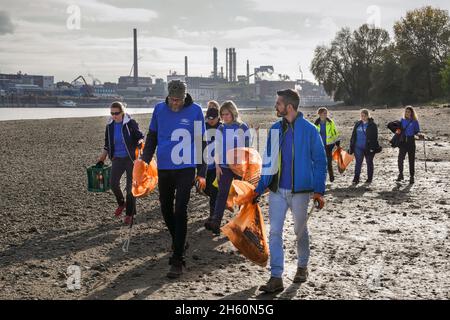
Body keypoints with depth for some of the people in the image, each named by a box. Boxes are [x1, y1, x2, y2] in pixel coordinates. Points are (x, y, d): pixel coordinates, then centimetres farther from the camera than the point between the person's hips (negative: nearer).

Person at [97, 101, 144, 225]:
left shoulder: (130, 123, -10)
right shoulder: (110, 125, 4)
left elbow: (140, 136, -2)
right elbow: (107, 144, 15)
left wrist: (140, 142, -23)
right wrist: (102, 157, 11)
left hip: (131, 158, -4)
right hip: (117, 158, 4)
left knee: (131, 186, 1)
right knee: (113, 183, -9)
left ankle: (129, 214, 15)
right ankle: (121, 203, 21)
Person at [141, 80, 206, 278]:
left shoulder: (195, 111, -5)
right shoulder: (159, 109, 3)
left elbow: (200, 142, 0)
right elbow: (152, 137, 12)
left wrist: (201, 172, -1)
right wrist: (145, 161, 5)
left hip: (186, 168, -4)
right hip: (164, 168, 4)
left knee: (180, 211, -9)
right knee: (166, 210, 13)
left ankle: (178, 259, -5)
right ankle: (178, 242, 37)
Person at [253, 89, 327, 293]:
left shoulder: (309, 130, -9)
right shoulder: (275, 129, 4)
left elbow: (320, 161, -5)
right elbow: (268, 162, 10)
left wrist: (319, 191, -9)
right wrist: (259, 189, 7)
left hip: (300, 190, -3)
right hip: (277, 190, 3)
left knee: (300, 231, 14)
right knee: (274, 233, -3)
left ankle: (302, 267, 36)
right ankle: (276, 277, 0)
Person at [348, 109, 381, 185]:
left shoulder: (372, 125, -3)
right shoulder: (357, 124, 9)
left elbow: (374, 137, -7)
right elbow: (353, 135, 12)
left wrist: (373, 147, -15)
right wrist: (352, 146, 7)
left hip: (368, 147, -3)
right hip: (358, 147, 3)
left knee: (369, 163, 9)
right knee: (358, 163, -3)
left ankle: (369, 179, 20)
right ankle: (356, 179, -1)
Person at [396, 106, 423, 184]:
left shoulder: (415, 121, 2)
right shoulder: (402, 120, 8)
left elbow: (417, 131, 5)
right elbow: (399, 129, 15)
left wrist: (419, 134, -15)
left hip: (411, 141, -1)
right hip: (403, 141, 1)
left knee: (411, 160, 3)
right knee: (400, 159, -11)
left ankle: (411, 177, 11)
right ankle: (400, 174, 6)